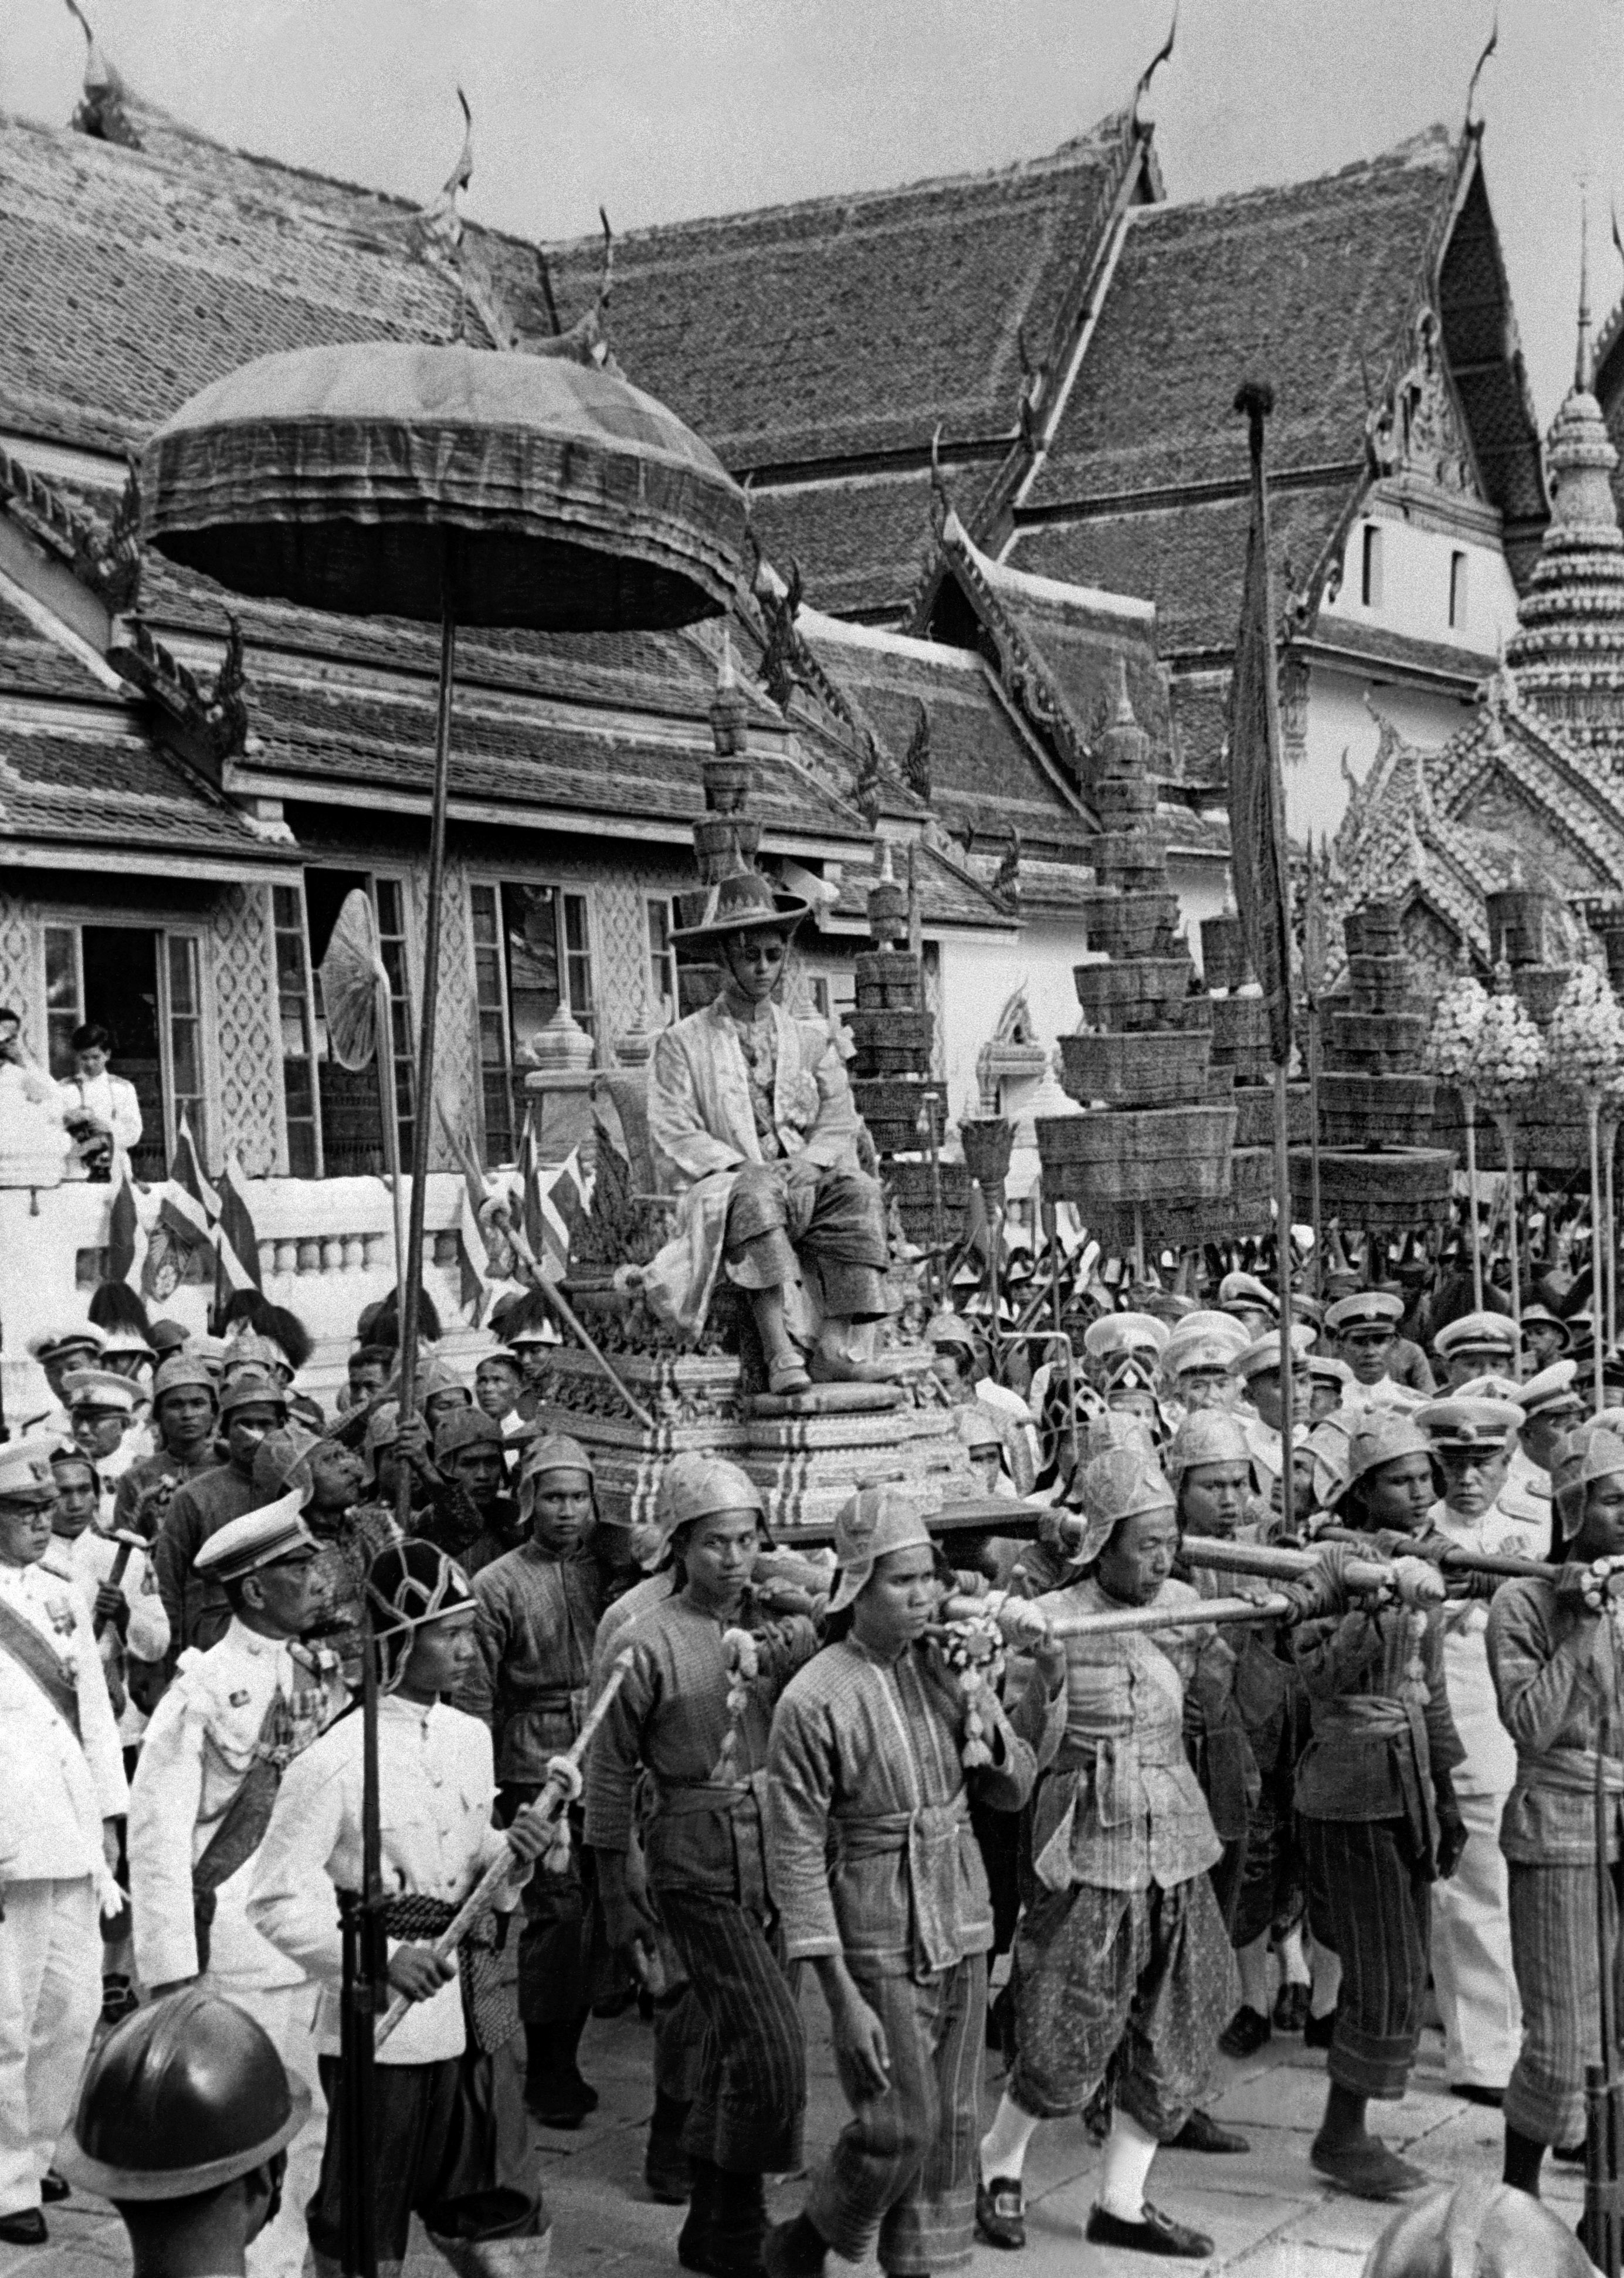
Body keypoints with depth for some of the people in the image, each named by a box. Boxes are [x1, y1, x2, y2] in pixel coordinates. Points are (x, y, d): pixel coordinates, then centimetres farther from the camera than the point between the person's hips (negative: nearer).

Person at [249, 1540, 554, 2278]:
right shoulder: (334, 1760, -15)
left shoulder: (472, 1738, 6)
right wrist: (379, 1960, -24)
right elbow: (276, 1901, -14)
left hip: (473, 2023, 6)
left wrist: (509, 1855, -4)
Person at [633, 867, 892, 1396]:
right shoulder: (681, 1044, 8)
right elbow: (675, 1138, -2)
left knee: (857, 1191, -30)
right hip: (720, 1189, -3)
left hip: (807, 1183, 3)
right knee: (756, 1193, -38)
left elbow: (839, 1125, 10)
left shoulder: (812, 1040, 19)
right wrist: (744, 1169, -16)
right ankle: (781, 1353, -48)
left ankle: (838, 1344, -38)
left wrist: (805, 1165, -11)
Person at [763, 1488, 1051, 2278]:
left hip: (962, 1930, 5)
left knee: (951, 2127, 11)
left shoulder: (950, 1665, 1)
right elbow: (794, 1857, -13)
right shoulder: (815, 1700, -15)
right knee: (898, 2129, -3)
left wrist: (1040, 1701, -12)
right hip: (878, 1945, -5)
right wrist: (844, 2000, -15)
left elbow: (1009, 1791, 8)